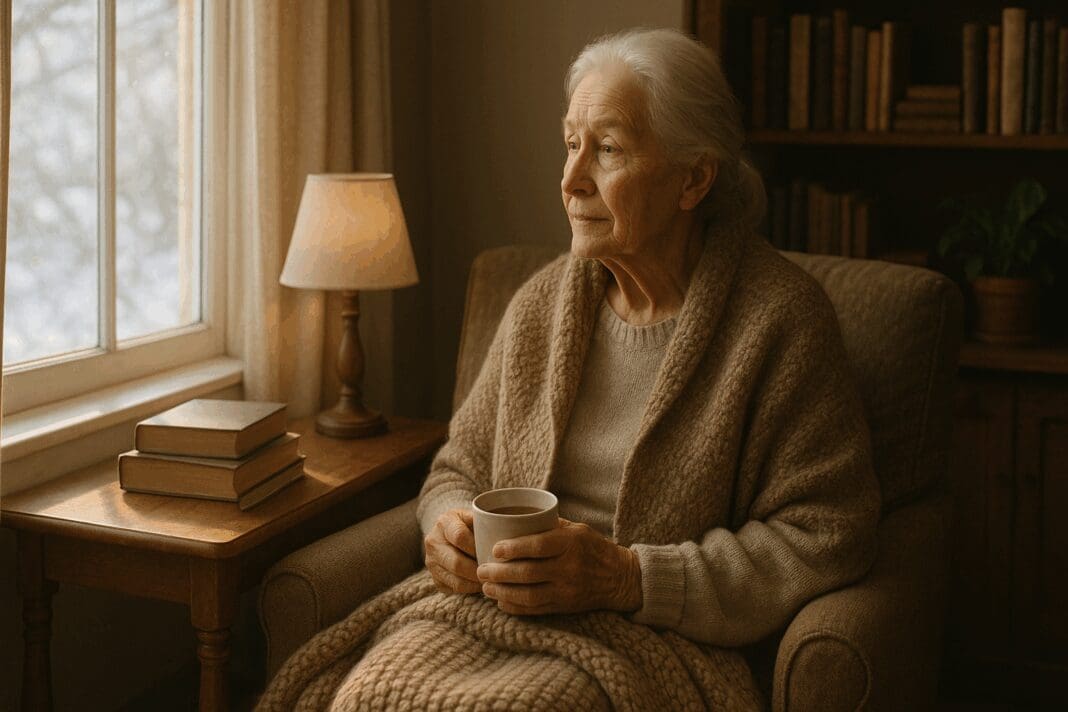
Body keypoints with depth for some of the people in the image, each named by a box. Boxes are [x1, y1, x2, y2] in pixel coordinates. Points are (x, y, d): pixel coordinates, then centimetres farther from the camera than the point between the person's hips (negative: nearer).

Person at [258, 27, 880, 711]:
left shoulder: (780, 316, -5)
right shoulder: (541, 302, 12)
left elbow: (826, 534, -8)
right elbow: (459, 467, 21)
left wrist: (627, 578, -15)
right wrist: (450, 525, -5)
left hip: (654, 639, -4)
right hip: (487, 603, 4)